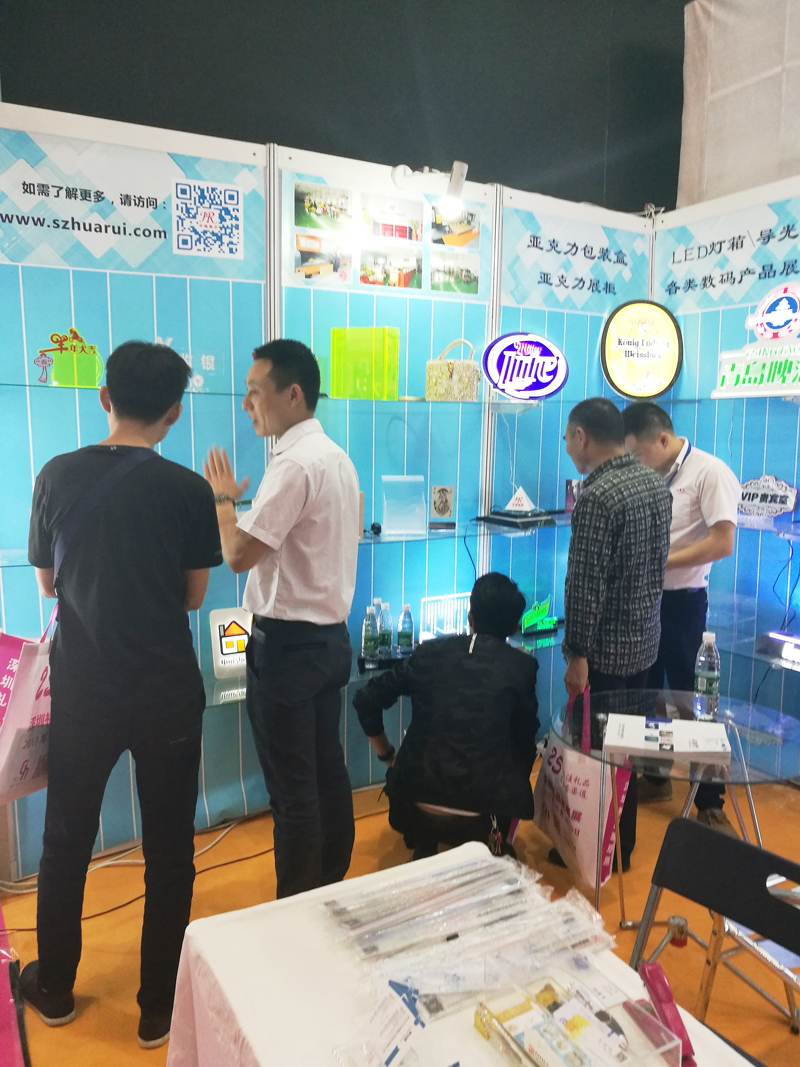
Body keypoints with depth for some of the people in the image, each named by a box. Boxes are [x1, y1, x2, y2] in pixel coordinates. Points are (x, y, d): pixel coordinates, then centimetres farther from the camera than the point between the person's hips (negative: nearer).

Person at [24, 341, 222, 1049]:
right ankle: (160, 1010, 28)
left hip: (82, 692, 2)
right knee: (169, 851, 14)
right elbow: (194, 596, -3)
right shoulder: (190, 491, -12)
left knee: (66, 840, 22)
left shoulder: (58, 477, -5)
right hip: (167, 696, -2)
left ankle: (55, 989, 41)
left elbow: (48, 582, 5)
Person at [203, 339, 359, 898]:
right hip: (330, 635, 10)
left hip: (289, 643, -10)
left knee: (292, 788, 4)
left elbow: (238, 554, -21)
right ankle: (333, 888, 33)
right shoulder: (337, 457, 10)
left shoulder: (295, 465, -20)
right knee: (328, 770, 18)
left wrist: (223, 499, -5)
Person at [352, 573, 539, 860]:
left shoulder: (430, 652, 4)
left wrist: (387, 755, 21)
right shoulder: (522, 666, -1)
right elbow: (524, 743, 8)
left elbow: (366, 699, 8)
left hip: (419, 802, 2)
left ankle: (423, 847, 33)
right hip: (484, 810, -1)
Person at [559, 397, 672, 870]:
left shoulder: (597, 496, -22)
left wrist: (578, 654, -16)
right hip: (645, 641, 8)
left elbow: (585, 586, -23)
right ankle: (624, 844, 35)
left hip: (605, 650, -8)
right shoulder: (657, 483, 5)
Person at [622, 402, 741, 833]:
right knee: (645, 693, 16)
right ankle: (656, 778, 35)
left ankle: (710, 802, 19)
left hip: (682, 603, -7)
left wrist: (659, 562, -20)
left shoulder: (710, 472, -13)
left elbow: (722, 542, -20)